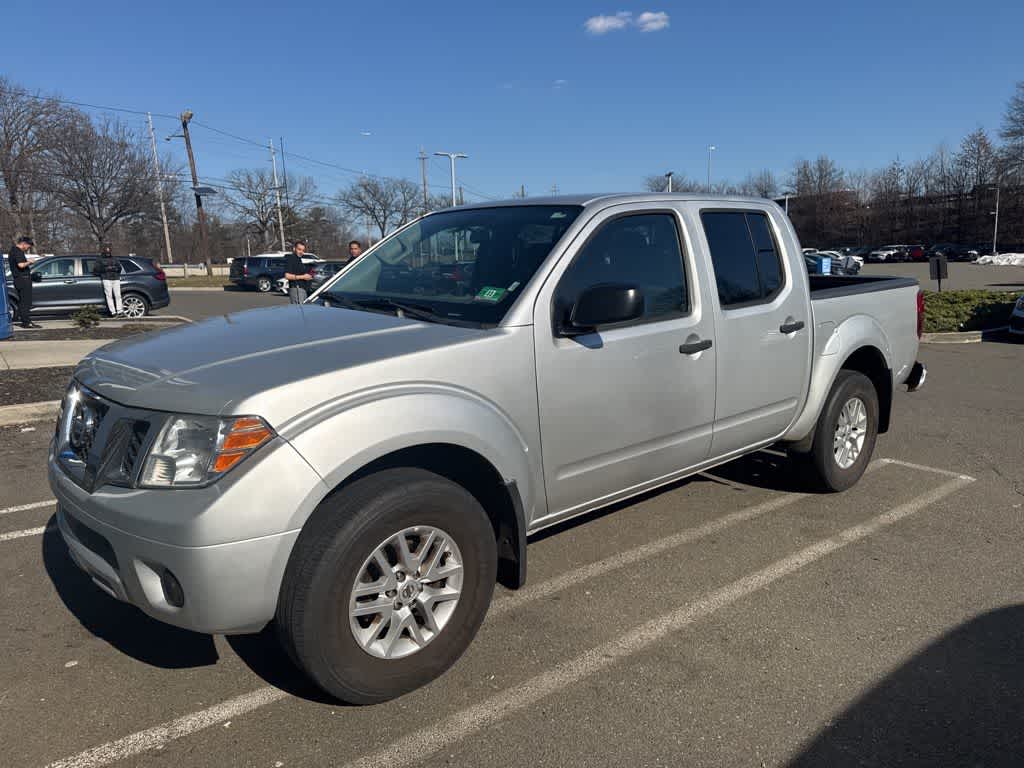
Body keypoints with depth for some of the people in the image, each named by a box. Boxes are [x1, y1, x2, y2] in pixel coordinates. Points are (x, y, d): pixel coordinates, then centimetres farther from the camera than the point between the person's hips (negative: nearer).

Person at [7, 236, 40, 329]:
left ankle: (23, 321, 20)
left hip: (18, 279, 11)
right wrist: (29, 262, -11)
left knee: (22, 301, 15)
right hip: (23, 278, -11)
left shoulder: (13, 249, 17)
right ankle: (27, 322, -8)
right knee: (26, 302, -8)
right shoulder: (18, 252, -16)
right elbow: (21, 265, -27)